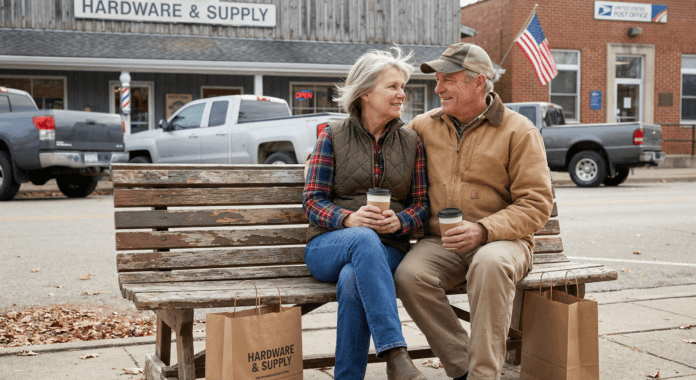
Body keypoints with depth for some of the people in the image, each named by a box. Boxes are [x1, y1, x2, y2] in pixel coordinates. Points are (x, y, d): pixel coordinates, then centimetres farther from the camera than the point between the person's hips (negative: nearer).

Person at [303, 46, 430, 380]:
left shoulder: (411, 142, 13)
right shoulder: (333, 136, 6)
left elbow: (421, 204, 10)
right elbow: (312, 201, 0)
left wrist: (399, 221, -14)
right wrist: (348, 218, -20)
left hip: (386, 250, 1)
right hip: (329, 245, -1)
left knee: (352, 280, -36)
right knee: (364, 239, -39)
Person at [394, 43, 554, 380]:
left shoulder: (518, 131, 1)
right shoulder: (423, 126, 13)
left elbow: (536, 203, -6)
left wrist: (484, 230, -20)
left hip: (500, 239, -3)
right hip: (438, 242, 3)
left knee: (491, 264, -39)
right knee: (409, 275, -30)